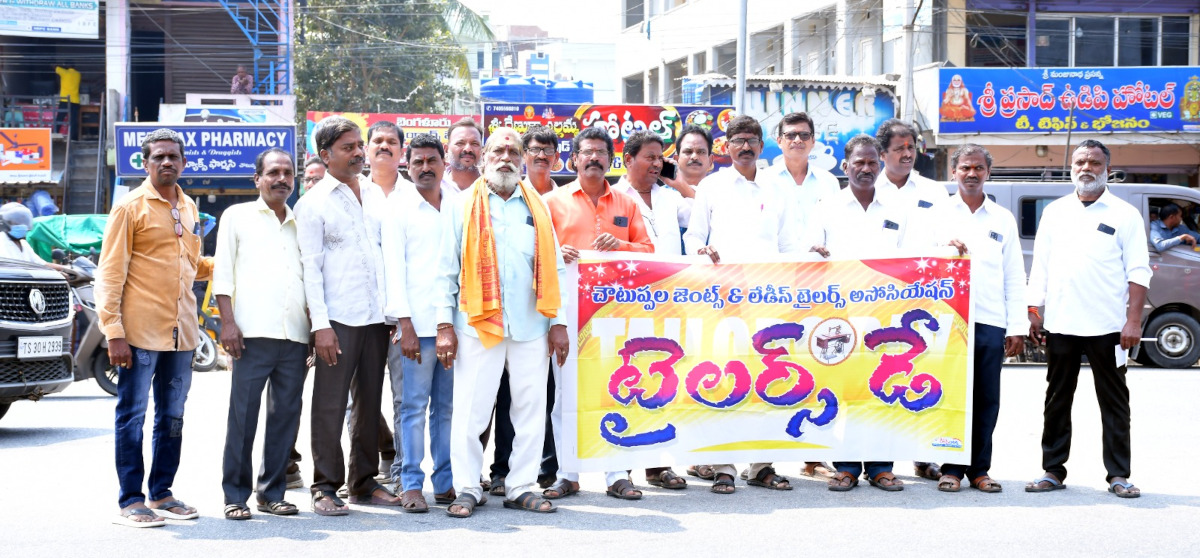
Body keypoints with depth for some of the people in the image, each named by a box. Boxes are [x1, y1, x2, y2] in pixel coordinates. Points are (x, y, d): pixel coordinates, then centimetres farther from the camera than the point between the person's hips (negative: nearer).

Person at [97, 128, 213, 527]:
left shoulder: (188, 208, 15)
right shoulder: (130, 206, -4)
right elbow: (110, 272, -8)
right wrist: (113, 331, -15)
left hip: (181, 331, 7)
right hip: (141, 330, -6)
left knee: (172, 416, 12)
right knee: (132, 415, -1)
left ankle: (161, 493, 21)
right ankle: (131, 501, 4)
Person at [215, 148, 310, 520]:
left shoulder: (302, 224, 20)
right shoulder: (238, 216, 10)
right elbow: (223, 273, 4)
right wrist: (227, 322, -7)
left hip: (295, 336, 4)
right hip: (253, 334, -4)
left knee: (286, 415, 4)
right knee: (243, 415, -5)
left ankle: (272, 493, 13)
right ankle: (235, 495, 2)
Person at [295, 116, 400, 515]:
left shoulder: (376, 194, 14)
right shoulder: (313, 203, -1)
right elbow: (310, 267, -5)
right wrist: (320, 324, -13)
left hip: (377, 316, 5)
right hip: (338, 318, -5)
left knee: (369, 401, 10)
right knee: (330, 404, -3)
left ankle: (364, 482, 19)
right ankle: (325, 487, 4)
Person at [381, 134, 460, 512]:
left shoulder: (458, 201, 13)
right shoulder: (398, 205, 3)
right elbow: (393, 265, -2)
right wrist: (404, 323, -10)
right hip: (416, 322, -3)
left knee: (448, 406, 7)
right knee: (412, 406, -3)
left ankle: (447, 481, 13)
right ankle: (410, 484, 2)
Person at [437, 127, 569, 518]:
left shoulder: (537, 208, 15)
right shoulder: (463, 207, 7)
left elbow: (554, 269, 13)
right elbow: (446, 269, 3)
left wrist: (559, 322, 5)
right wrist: (445, 325, -4)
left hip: (531, 327, 3)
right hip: (478, 325, -3)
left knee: (531, 410, 5)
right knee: (470, 411, -2)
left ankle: (521, 488, 15)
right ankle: (467, 489, 9)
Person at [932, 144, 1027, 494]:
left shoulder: (1003, 219, 15)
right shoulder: (938, 214, 10)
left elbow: (1014, 276, 14)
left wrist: (1017, 327, 7)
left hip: (990, 321, 2)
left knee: (987, 399, 3)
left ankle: (979, 468, 11)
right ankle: (951, 468, 5)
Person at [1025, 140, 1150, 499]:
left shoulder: (1124, 214, 2)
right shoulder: (1055, 212, 12)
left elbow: (1138, 272, -2)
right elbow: (1040, 267, 12)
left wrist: (1134, 320, -11)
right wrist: (1034, 312, 4)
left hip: (1107, 326, -3)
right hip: (1061, 323, 3)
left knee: (1114, 402, 2)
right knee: (1057, 400, 9)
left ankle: (1118, 475, 8)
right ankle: (1053, 470, 16)